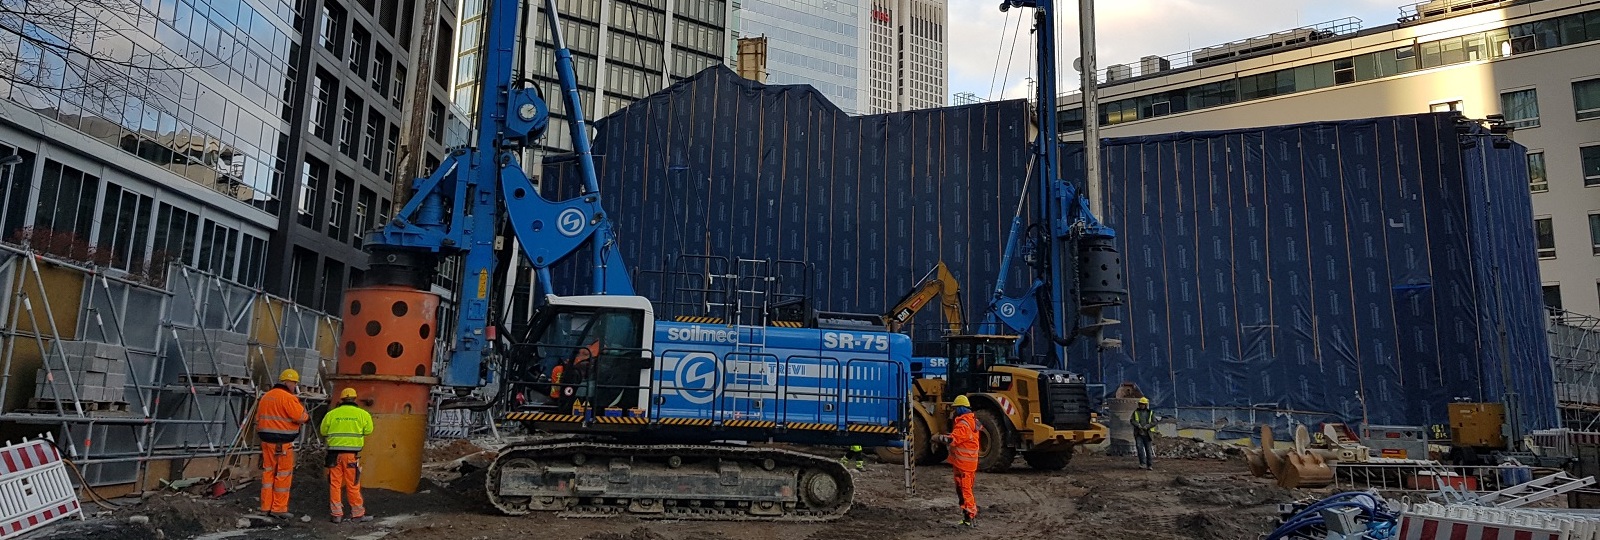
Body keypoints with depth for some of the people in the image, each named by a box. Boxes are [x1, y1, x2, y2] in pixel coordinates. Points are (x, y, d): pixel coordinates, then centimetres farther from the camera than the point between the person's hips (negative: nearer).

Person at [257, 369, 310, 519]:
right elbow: (301, 417, -18)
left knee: (268, 472, 13)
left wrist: (259, 435, 26)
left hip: (267, 440, 8)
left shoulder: (265, 397, 15)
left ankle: (266, 506, 17)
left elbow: (258, 419, 19)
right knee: (283, 474, -1)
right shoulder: (288, 398, -14)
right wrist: (307, 417, 3)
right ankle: (279, 508, 2)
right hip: (283, 442, -8)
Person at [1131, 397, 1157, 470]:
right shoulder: (1136, 412, 7)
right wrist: (1138, 425, -18)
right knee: (1139, 447, -13)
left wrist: (1147, 426, -19)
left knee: (1148, 449, 3)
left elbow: (1154, 422, -4)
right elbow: (1132, 420, -1)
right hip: (1138, 434, 1)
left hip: (1147, 434, -1)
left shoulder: (1150, 413, 4)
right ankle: (1143, 464, -13)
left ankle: (1150, 465, 12)